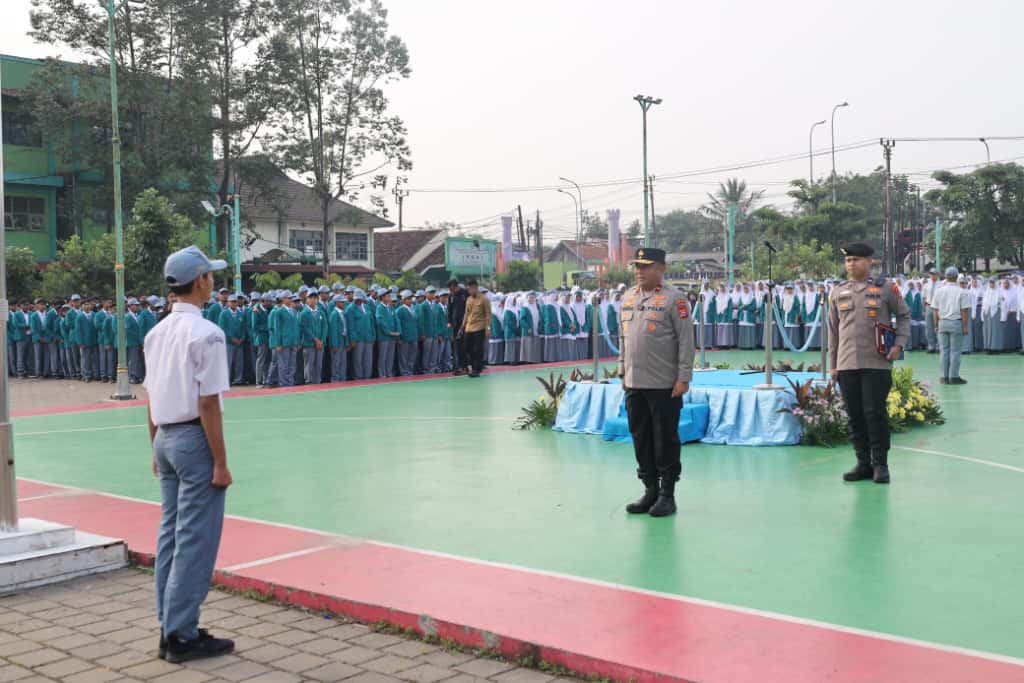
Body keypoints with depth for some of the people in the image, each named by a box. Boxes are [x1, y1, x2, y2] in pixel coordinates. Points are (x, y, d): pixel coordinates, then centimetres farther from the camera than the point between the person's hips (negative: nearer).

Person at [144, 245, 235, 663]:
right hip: (195, 440, -8)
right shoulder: (206, 333, -15)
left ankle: (169, 629, 21)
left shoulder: (157, 333, 8)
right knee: (195, 540, -2)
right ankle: (181, 635, 3)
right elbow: (208, 404, -17)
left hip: (166, 439, 8)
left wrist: (157, 449, 20)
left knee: (171, 535, 13)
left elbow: (151, 399, 12)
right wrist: (220, 463, -14)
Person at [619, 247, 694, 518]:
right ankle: (650, 490, 22)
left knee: (665, 440, 2)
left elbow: (686, 340, -9)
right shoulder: (628, 298, 12)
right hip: (634, 384, 6)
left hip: (664, 385, -6)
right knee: (640, 438, 11)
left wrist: (684, 377, -12)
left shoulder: (674, 299, -7)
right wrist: (623, 372, 16)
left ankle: (667, 494, 12)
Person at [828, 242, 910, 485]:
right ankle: (864, 463, 16)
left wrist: (899, 344, -3)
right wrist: (833, 364, 12)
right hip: (847, 365, 4)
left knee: (875, 413, -5)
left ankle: (880, 464, 6)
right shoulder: (838, 293, 11)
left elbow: (904, 315, 10)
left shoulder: (886, 288, 2)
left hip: (877, 364, -3)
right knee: (855, 415, 6)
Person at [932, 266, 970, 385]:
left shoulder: (939, 291, 4)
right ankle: (954, 377, 2)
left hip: (942, 323, 3)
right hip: (956, 323, -3)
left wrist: (936, 324, 14)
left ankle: (945, 377, 9)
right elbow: (964, 311, -8)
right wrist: (965, 326, -4)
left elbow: (935, 310, 7)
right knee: (955, 351, 0)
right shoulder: (962, 292, -6)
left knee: (944, 350, 8)